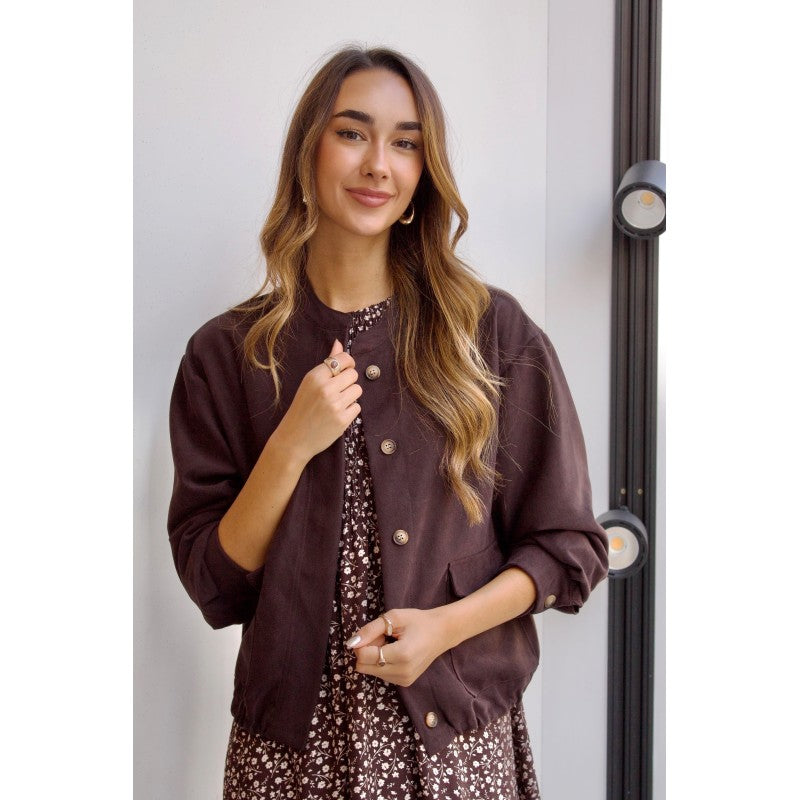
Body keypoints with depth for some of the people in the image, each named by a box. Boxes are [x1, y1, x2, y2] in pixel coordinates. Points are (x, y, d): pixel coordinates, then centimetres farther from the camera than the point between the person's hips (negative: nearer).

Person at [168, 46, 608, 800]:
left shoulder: (493, 333, -5)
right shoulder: (227, 354, -2)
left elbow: (567, 546, 0)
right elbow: (214, 585, -3)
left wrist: (446, 625, -15)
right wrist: (290, 448, -17)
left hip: (456, 734, 0)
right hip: (293, 739, 1)